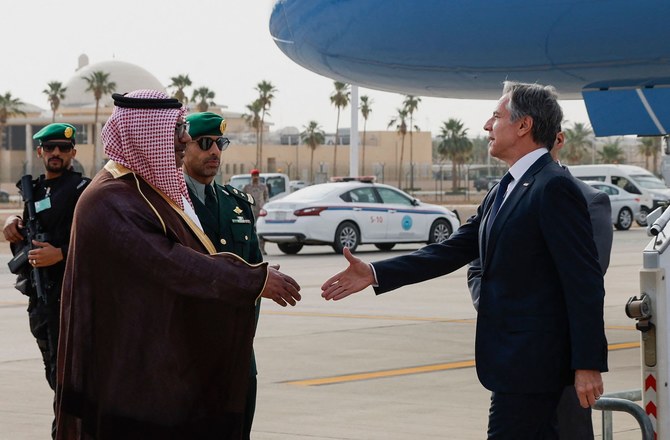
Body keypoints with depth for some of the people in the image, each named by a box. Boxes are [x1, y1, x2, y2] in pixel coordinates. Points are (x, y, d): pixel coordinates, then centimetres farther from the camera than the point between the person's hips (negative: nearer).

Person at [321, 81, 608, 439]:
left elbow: (584, 282, -18)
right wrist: (375, 274, 8)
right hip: (513, 360, 9)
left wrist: (587, 365, -20)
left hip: (530, 364, -9)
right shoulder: (503, 191, 16)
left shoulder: (553, 188, -14)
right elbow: (452, 251, 15)